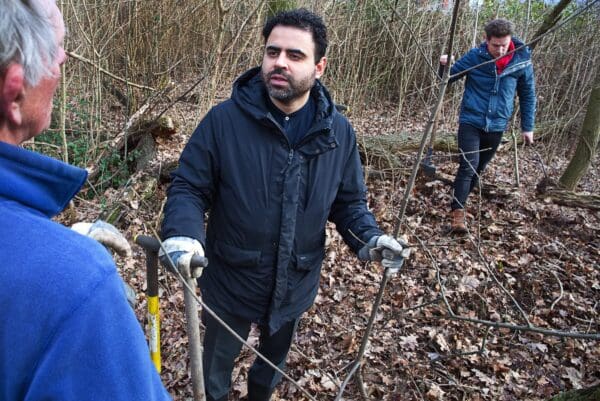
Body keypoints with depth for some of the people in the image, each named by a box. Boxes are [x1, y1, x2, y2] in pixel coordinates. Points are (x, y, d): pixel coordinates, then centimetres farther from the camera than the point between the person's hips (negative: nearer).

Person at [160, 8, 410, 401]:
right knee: (217, 362, 25)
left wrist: (369, 238, -18)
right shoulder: (224, 120, -18)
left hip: (295, 287, 3)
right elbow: (188, 187, -13)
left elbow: (349, 201, 1)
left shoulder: (338, 132, -9)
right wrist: (183, 235, -33)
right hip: (230, 283, -2)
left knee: (275, 358, 31)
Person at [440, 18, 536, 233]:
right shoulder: (475, 56, -9)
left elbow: (528, 94, 7)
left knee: (478, 168, 13)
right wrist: (445, 65, -21)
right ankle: (458, 211, -12)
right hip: (471, 122, -3)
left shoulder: (522, 60, -5)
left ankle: (459, 202, 31)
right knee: (469, 165, -17)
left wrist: (527, 126, 7)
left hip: (496, 127, 3)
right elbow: (449, 77, 2)